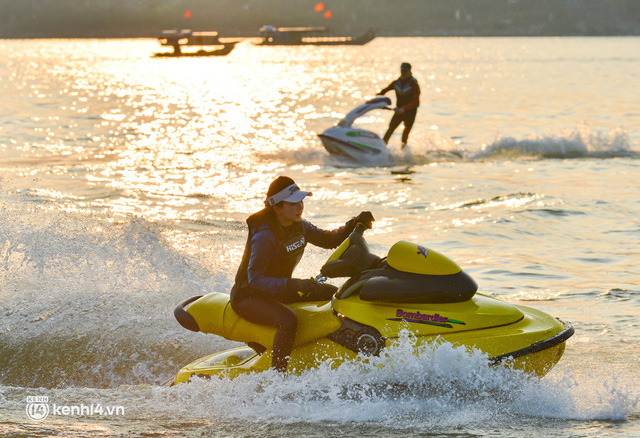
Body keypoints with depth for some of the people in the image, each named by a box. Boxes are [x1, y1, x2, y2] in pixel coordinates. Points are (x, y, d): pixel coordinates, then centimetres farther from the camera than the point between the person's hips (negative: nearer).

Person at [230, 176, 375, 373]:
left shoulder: (299, 226, -1)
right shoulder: (264, 235, -27)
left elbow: (329, 239, 13)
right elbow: (254, 279, -32)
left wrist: (355, 224, -5)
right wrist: (295, 286, -42)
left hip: (280, 292, 9)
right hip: (248, 297, -9)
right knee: (288, 320, -38)